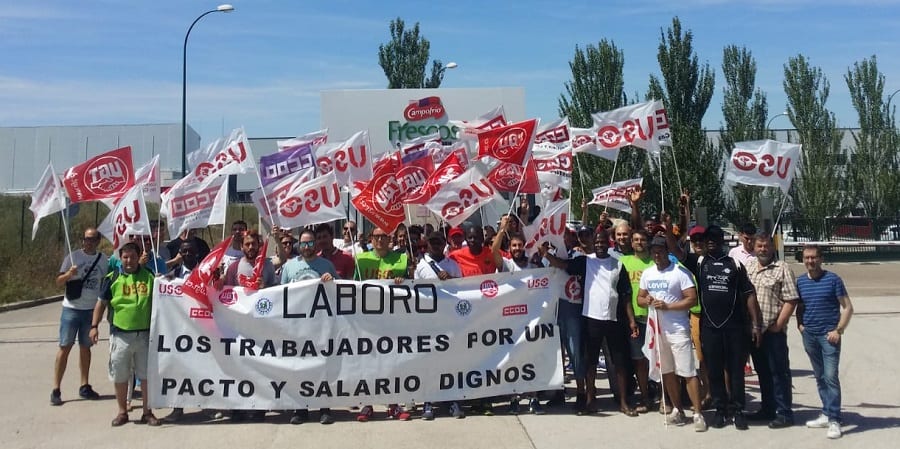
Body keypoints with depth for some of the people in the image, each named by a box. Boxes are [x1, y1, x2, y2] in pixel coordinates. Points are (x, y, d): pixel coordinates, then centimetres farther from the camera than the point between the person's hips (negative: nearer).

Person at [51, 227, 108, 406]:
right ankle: (56, 390, 3)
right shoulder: (74, 256, -5)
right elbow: (59, 282, -7)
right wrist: (69, 274, -26)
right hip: (72, 309, -3)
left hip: (91, 310, 3)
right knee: (65, 347, -2)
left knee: (85, 347, 12)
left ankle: (84, 386, 19)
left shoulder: (103, 259, 2)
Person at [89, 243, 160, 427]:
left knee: (147, 375, 6)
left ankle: (147, 412, 18)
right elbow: (101, 303, 5)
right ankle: (122, 412, 24)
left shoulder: (149, 277, 3)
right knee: (120, 376, 9)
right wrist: (94, 326, -4)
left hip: (144, 334, 0)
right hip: (120, 334, 0)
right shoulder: (113, 278, 1)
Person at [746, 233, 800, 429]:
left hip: (773, 331, -6)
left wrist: (778, 324, -13)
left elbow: (790, 300, -10)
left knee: (779, 372, 0)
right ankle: (767, 409, 26)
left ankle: (784, 413, 8)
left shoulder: (782, 269, -5)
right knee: (762, 371, 15)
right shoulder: (748, 269, 12)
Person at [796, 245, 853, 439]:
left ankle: (834, 420, -5)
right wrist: (800, 324, 5)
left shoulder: (833, 279, -6)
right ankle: (826, 414, 22)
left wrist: (838, 331, -12)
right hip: (809, 336, 5)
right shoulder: (800, 281, 8)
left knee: (831, 377, -10)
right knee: (819, 377, 12)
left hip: (829, 335, -5)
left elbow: (847, 307, -5)